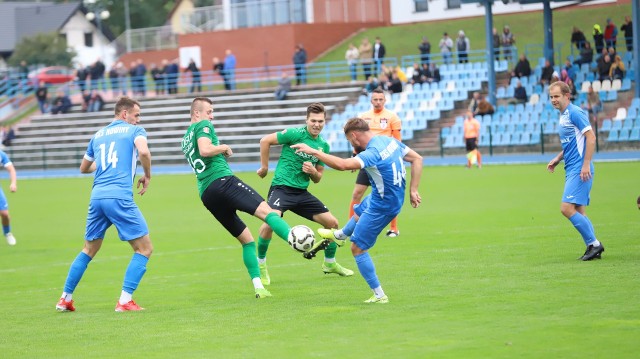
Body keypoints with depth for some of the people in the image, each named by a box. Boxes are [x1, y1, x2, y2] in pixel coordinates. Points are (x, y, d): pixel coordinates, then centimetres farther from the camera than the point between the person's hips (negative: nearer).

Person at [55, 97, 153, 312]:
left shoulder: (98, 135, 23)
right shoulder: (135, 131, 6)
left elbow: (84, 168, 32)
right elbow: (143, 151, -15)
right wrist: (147, 176, 1)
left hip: (97, 197, 6)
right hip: (120, 197, -6)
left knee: (89, 250, 22)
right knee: (144, 248, 3)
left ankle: (65, 299, 21)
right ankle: (125, 301, -7)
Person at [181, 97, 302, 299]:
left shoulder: (185, 139, 28)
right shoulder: (203, 125, 3)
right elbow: (205, 150, -16)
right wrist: (224, 148, 1)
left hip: (206, 195, 9)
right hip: (222, 180, -9)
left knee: (246, 239, 10)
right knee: (266, 211, -24)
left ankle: (258, 286, -2)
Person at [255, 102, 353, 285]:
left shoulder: (324, 146, 9)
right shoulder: (295, 134, -10)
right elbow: (265, 141, -7)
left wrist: (313, 172, -6)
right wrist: (264, 167, -2)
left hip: (302, 192, 7)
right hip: (282, 187, -6)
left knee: (332, 223, 5)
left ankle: (330, 263, 29)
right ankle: (260, 265, -10)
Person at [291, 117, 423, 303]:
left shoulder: (372, 153, -30)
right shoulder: (390, 141, -4)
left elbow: (342, 164, -43)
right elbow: (417, 159, 3)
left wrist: (313, 151, -34)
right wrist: (413, 190, 4)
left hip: (382, 206, -9)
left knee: (358, 248, 2)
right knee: (359, 212, 37)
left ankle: (379, 295, 6)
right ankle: (339, 235, 68)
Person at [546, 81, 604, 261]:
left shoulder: (575, 113, -12)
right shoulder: (563, 116, 17)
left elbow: (591, 138, -17)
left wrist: (586, 164, -22)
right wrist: (557, 159, 16)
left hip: (579, 170, -10)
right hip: (571, 170, 10)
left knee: (567, 208, -14)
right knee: (579, 212, 8)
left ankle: (594, 243, -8)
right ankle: (593, 248, 11)